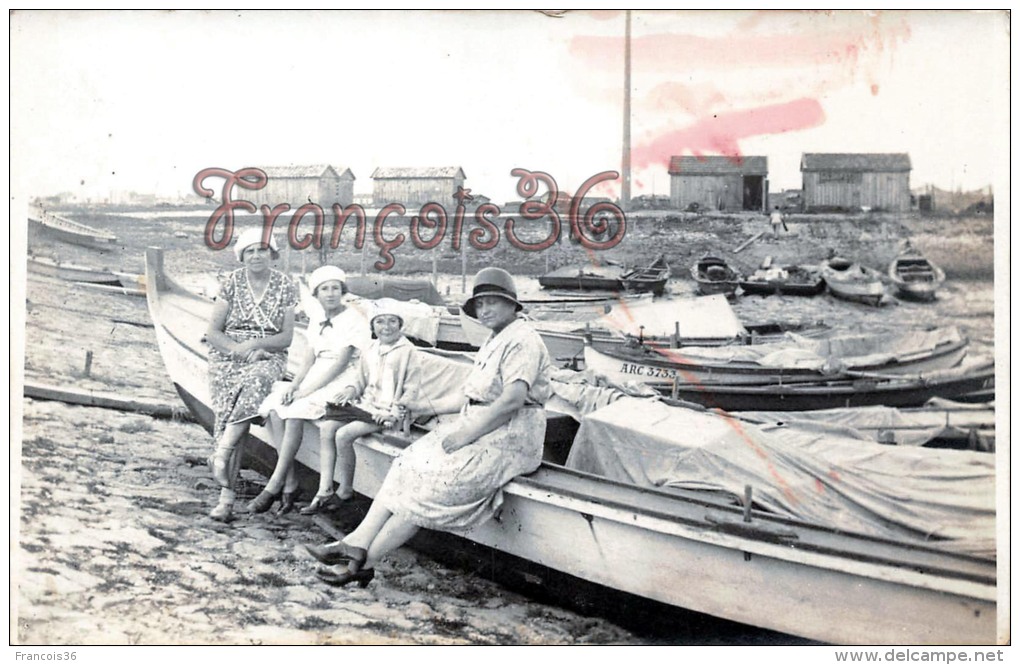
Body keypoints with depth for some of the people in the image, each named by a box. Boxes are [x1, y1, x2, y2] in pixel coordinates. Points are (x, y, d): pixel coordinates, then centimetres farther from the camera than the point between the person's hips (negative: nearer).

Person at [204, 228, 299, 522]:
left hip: (268, 357, 0)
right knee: (227, 412, -21)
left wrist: (254, 344, -14)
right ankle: (227, 496, -21)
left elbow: (287, 337, 2)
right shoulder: (232, 282, 5)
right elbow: (213, 332, 2)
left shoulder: (285, 285, 4)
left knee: (255, 382, -36)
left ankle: (221, 453, -35)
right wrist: (241, 350, -14)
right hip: (227, 356, 0)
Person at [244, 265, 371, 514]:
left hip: (342, 385, -7)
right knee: (274, 409, -19)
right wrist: (294, 385, -8)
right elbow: (308, 359, 11)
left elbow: (340, 365, -15)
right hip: (314, 380, 7)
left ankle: (275, 485, -23)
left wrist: (304, 391, -19)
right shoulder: (317, 317, 14)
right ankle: (290, 483, -20)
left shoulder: (354, 320, -9)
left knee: (294, 413, -29)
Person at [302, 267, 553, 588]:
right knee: (407, 469, -7)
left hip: (508, 437, -10)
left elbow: (513, 399, -22)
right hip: (479, 428, 10)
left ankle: (363, 562, -17)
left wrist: (467, 433, -21)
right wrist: (429, 406, 17)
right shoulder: (493, 341, 22)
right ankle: (356, 542, -13)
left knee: (433, 481, -21)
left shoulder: (521, 340, -11)